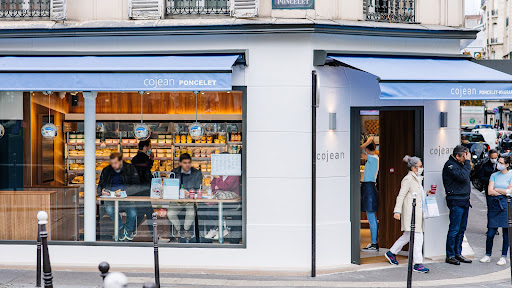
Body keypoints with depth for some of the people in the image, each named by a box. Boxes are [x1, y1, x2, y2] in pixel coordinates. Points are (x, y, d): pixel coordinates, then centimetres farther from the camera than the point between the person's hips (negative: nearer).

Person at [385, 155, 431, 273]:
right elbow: (401, 196, -14)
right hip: (411, 212, -10)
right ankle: (418, 264, -8)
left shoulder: (418, 179, 18)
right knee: (418, 237, -10)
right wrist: (397, 211, -19)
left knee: (407, 236, 18)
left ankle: (391, 253, 33)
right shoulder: (408, 179, -11)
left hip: (418, 212, 10)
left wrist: (426, 194, 12)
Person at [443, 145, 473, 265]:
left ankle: (458, 254, 18)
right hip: (456, 202, -9)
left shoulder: (460, 164, 16)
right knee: (454, 229, -6)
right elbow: (463, 177, -23)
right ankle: (450, 256, 0)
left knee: (461, 229, 11)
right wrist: (467, 162, -16)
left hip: (464, 200, 9)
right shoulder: (450, 165, -12)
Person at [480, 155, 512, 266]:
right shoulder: (494, 175, 11)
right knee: (491, 232, 0)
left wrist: (496, 189, -1)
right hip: (494, 204, 2)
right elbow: (490, 191, 1)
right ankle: (488, 255, 12)